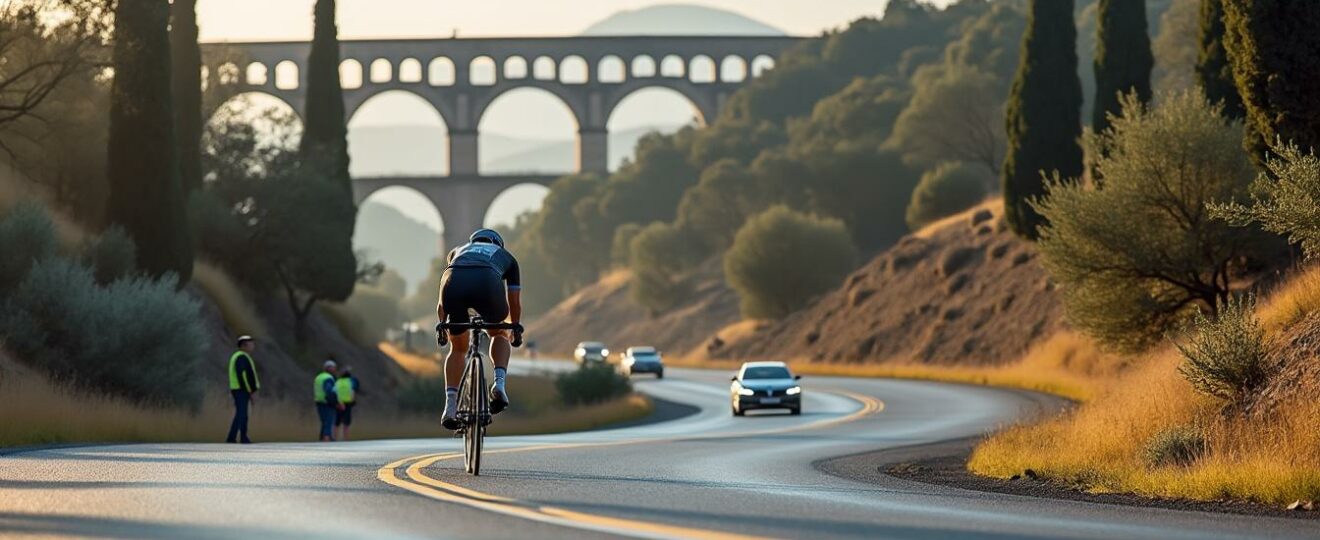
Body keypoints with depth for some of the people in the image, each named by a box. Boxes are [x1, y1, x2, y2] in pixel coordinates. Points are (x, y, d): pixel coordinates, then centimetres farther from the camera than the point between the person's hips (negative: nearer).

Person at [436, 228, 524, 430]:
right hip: (488, 284, -1)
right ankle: (499, 382, 6)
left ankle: (450, 406, 7)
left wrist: (442, 326, 53)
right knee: (499, 334, 29)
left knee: (458, 348, 21)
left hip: (454, 281, 1)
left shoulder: (457, 252, 42)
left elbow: (442, 299, 43)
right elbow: (514, 302, 41)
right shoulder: (506, 256, 38)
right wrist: (516, 330, 55)